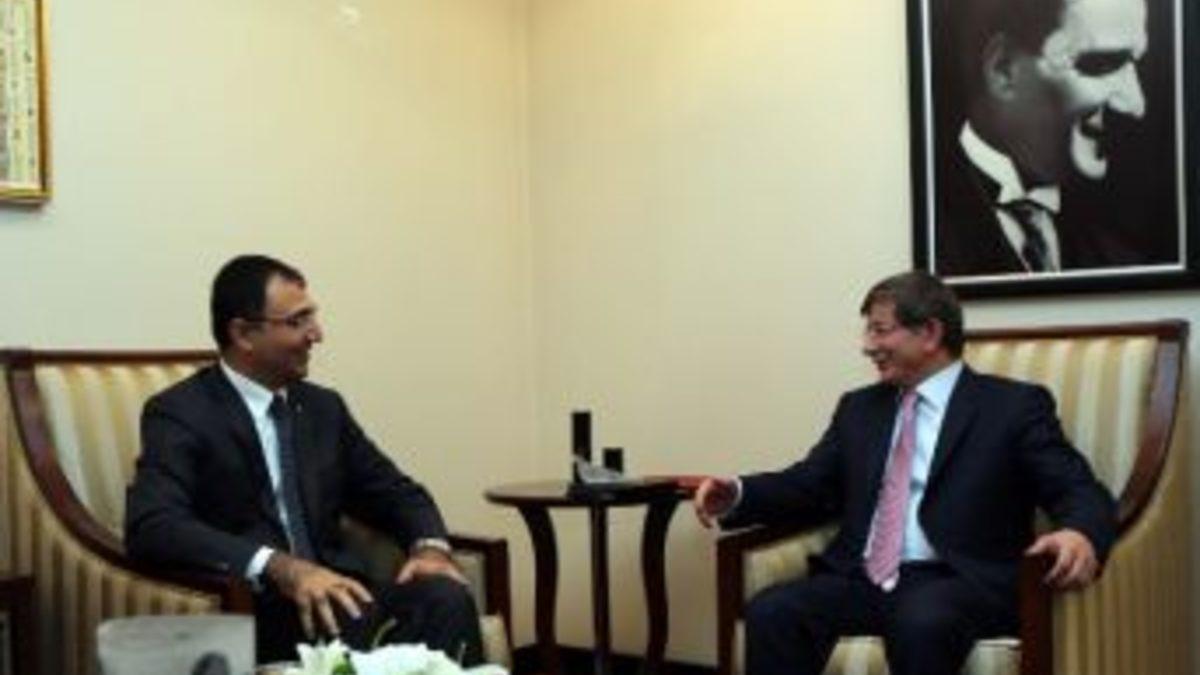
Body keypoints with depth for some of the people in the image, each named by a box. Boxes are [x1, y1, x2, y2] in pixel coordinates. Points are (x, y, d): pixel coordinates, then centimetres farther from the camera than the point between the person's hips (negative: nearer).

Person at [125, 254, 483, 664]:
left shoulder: (323, 407, 16)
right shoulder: (179, 413, -3)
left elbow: (398, 494, 20)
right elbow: (151, 526, -19)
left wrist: (430, 547, -5)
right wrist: (280, 567, -31)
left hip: (336, 597, 6)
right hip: (251, 619, -6)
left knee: (446, 597, -24)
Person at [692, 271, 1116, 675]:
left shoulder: (1013, 405, 6)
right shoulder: (859, 407, 22)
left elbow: (1081, 491, -1)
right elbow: (811, 485, 21)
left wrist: (1081, 535, -26)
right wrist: (737, 494, 1)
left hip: (955, 584, -4)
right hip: (861, 580, 4)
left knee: (921, 623, -38)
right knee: (770, 612, -26)